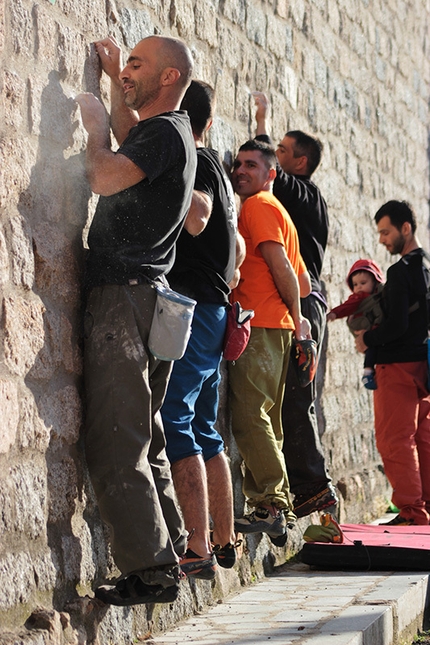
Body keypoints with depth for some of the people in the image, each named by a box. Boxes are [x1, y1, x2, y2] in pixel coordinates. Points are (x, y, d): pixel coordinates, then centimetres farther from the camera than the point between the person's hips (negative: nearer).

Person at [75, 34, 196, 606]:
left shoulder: (166, 132, -10)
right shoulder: (172, 132, 20)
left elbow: (104, 176, -26)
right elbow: (131, 146, 44)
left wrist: (95, 125, -7)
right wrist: (115, 82, 37)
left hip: (124, 297, -10)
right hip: (143, 300, 10)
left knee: (115, 445, -11)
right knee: (142, 439, 15)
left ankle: (152, 571, -11)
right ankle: (169, 552, 20)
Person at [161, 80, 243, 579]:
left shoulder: (193, 162, -8)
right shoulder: (216, 168, 19)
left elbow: (196, 218, -28)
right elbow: (236, 247, 26)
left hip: (189, 308, -10)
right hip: (213, 310, 10)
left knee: (175, 424, -13)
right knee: (203, 431, 15)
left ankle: (199, 551, -17)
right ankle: (225, 541, 21)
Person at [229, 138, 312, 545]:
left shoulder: (257, 206, -4)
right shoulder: (277, 210, 26)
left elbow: (280, 265, -13)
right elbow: (303, 282, 25)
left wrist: (295, 319, -4)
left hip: (259, 328, -10)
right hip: (277, 328, 10)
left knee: (248, 416, -14)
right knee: (264, 421, 10)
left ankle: (270, 507, -18)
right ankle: (278, 508, 11)